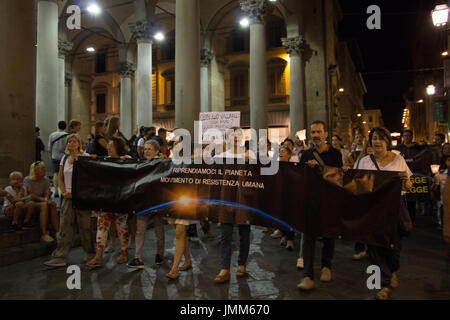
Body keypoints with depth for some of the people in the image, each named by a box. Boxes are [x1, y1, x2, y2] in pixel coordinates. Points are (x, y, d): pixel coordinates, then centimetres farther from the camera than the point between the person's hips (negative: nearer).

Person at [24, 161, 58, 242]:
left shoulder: (46, 180, 8)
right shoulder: (28, 180, -7)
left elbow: (46, 195, 3)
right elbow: (32, 196, -15)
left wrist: (48, 195, -21)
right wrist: (43, 199, -27)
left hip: (42, 202, 5)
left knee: (53, 204, -26)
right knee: (44, 205, -34)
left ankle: (57, 232, -29)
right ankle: (44, 235, -36)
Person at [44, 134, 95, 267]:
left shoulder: (85, 157, -3)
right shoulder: (65, 158, 12)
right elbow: (60, 177, 14)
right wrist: (64, 192, 0)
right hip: (68, 196, 5)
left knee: (84, 225, 2)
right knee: (65, 226, 3)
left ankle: (90, 253, 17)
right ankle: (60, 257, 6)